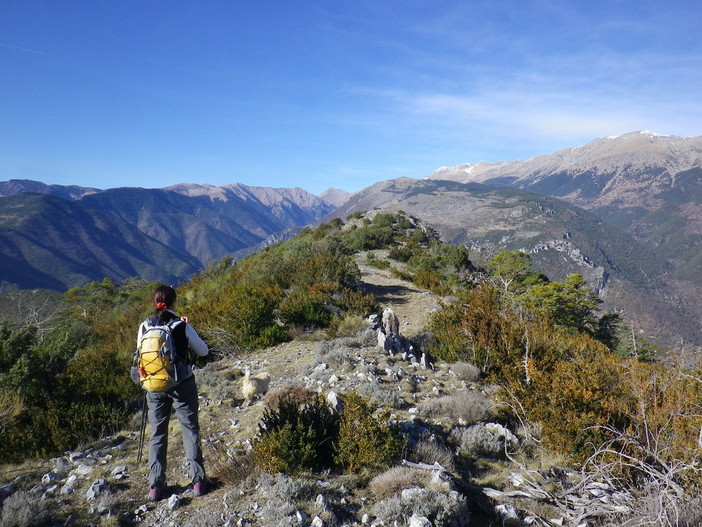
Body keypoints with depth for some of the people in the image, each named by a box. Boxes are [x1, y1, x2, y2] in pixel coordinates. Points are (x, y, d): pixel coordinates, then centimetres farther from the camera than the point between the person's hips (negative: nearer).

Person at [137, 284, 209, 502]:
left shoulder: (145, 327, -5)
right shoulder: (182, 326, -13)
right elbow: (203, 351, -2)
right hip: (182, 385, -2)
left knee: (157, 434, 14)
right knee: (190, 430, 9)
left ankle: (155, 486, 16)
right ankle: (198, 481, 11)